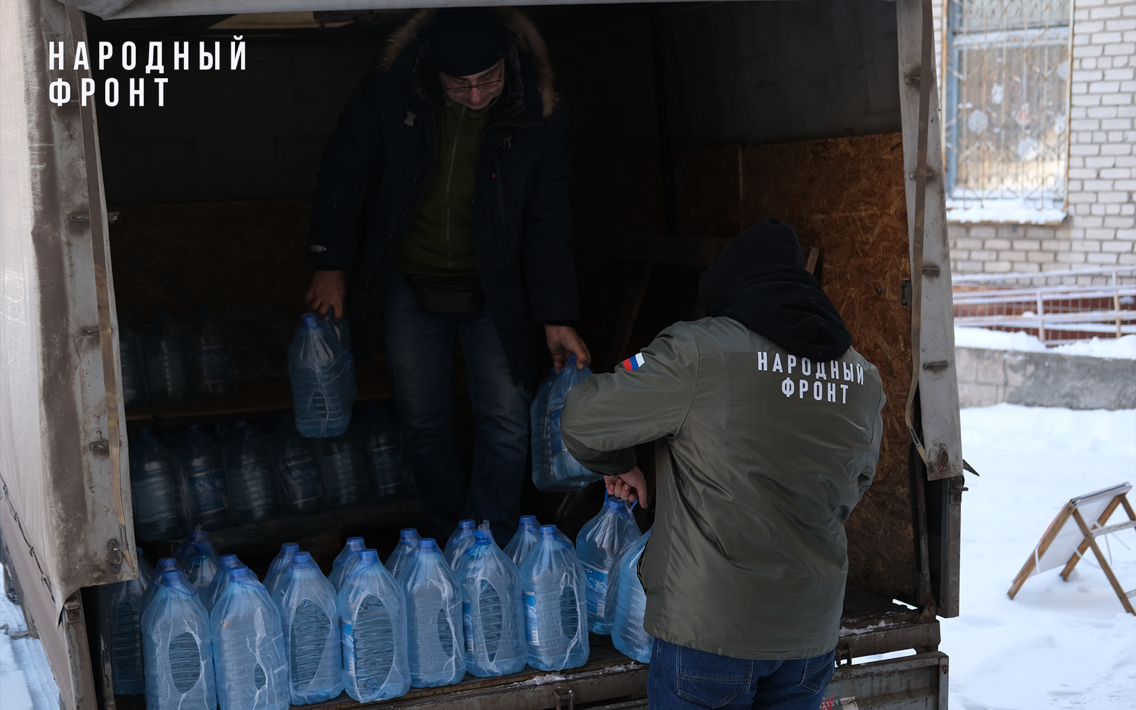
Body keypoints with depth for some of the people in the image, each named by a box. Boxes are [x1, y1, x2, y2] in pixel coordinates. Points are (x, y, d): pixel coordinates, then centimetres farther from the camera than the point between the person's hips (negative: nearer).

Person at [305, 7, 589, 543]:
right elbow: (342, 174, -1)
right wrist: (330, 267, -2)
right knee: (423, 424, 7)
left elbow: (548, 224, -8)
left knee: (507, 421, -2)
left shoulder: (539, 118, -14)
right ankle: (451, 544, 25)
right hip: (410, 287, 1)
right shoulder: (388, 94, -14)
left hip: (494, 292, 0)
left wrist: (557, 319, -11)